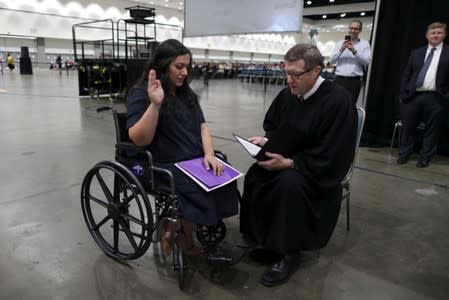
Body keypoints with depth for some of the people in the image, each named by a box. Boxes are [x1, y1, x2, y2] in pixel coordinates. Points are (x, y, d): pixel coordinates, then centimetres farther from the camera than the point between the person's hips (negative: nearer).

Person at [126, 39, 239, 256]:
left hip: (195, 161, 7)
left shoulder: (186, 93, 16)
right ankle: (184, 240, 2)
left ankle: (178, 229, 1)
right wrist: (155, 104, -27)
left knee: (225, 181, -19)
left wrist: (209, 154, -8)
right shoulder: (141, 94, -5)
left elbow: (202, 126, 10)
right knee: (204, 191, -28)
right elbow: (139, 140, -14)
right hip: (162, 166, -6)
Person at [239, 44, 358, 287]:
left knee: (289, 183, -33)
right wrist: (266, 140, -7)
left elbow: (331, 155, -25)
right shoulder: (287, 94, -2)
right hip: (286, 158, 7)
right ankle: (257, 236, 3)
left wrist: (289, 163, -30)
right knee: (254, 175, -16)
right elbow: (272, 125, 16)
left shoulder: (339, 101, -22)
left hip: (320, 169, -6)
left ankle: (288, 252, -13)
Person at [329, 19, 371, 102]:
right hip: (339, 79, 1)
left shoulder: (365, 44, 6)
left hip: (354, 81, -1)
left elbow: (368, 61, -7)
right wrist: (341, 49, -11)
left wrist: (354, 51, -16)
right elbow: (331, 60, 3)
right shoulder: (339, 43, 11)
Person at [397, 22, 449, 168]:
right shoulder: (416, 53, 14)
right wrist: (402, 94, 6)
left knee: (432, 129, 4)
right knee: (408, 126, 6)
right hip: (413, 96, 2)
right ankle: (404, 153, 19)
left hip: (436, 98, -2)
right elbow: (406, 75, 12)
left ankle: (425, 157, 16)